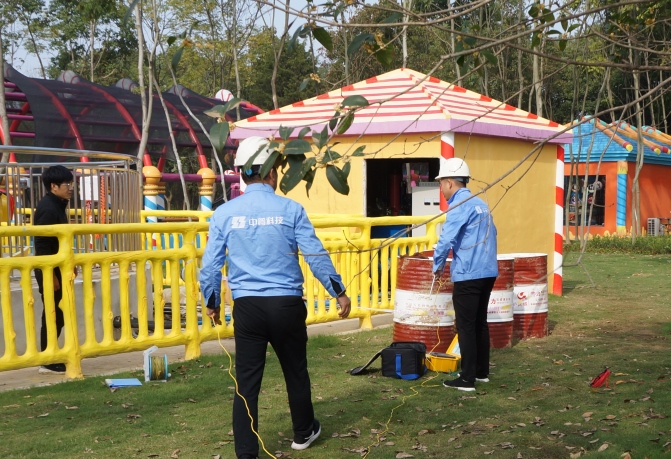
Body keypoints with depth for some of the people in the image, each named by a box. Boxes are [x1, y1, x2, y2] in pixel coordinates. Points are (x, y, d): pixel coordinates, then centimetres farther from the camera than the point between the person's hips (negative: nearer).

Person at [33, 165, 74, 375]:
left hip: (56, 268, 10)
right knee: (53, 316, -4)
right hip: (49, 270, -10)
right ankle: (48, 363, 4)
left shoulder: (57, 205, 12)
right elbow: (42, 245, -22)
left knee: (56, 315, 14)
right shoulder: (48, 208, -18)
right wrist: (51, 275, -22)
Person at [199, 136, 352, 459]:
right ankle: (304, 433, 38)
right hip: (287, 303, 0)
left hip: (247, 306, 0)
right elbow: (316, 256, -3)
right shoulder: (290, 209, -4)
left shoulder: (225, 213, 0)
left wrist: (211, 303, 19)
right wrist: (339, 292, 9)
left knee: (247, 381, 5)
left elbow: (210, 265, 3)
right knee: (296, 371, 19)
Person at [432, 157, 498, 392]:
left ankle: (467, 379, 0)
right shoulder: (480, 203, 13)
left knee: (466, 327, -3)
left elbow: (446, 239, -16)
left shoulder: (460, 206, -13)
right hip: (488, 272, 9)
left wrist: (438, 265, -1)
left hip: (468, 275, -9)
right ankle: (482, 371, 24)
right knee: (480, 323, 17)